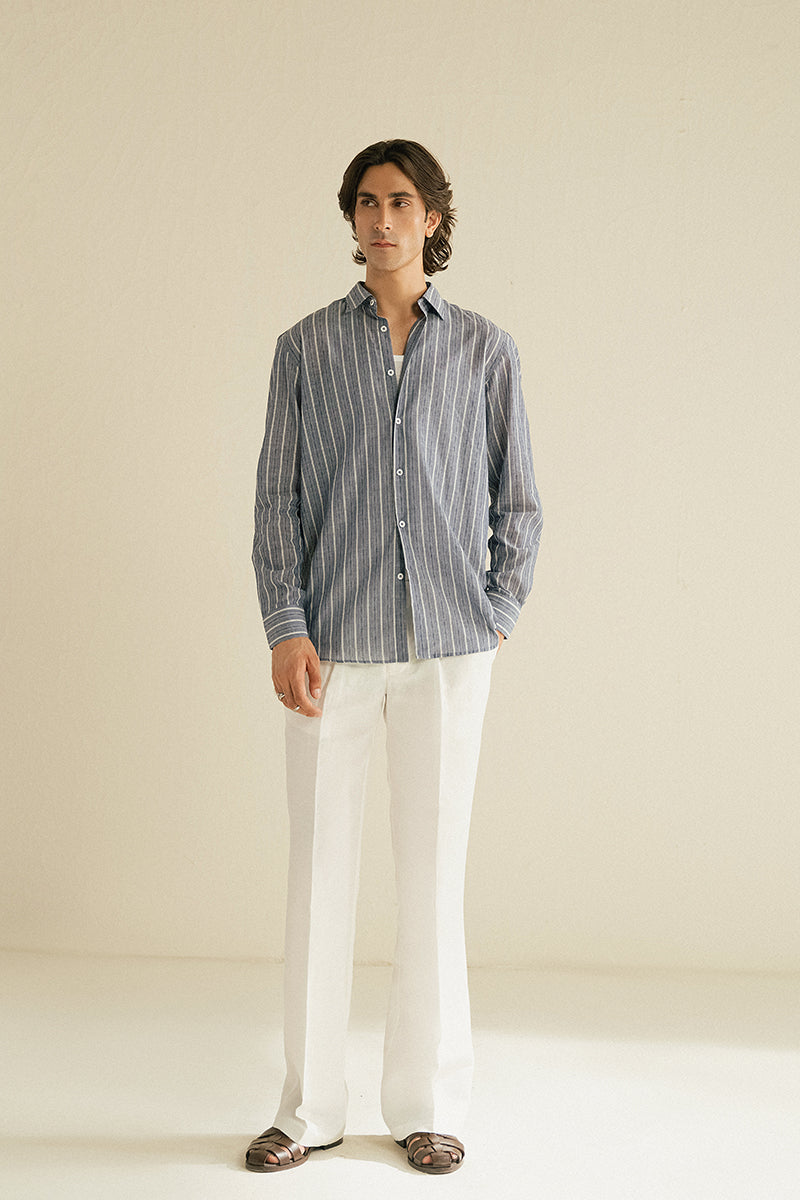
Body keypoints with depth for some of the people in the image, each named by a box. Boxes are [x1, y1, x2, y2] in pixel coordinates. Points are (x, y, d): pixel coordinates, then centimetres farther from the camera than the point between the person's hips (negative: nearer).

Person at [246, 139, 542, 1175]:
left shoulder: (485, 350, 9)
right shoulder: (306, 348, 8)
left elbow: (519, 502, 13)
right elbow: (277, 496, 5)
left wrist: (499, 614, 3)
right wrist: (285, 630, -5)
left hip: (447, 645, 0)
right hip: (332, 645, 0)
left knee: (433, 871, 4)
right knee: (319, 867, 4)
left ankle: (428, 1107, 17)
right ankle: (309, 1108, 16)